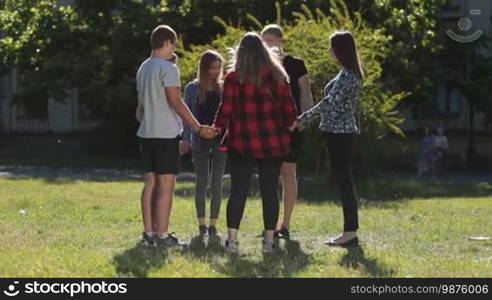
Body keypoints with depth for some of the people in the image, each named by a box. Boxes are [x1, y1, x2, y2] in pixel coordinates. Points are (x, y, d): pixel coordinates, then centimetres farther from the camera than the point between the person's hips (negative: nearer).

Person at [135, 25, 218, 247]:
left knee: (150, 182, 9)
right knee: (166, 184, -6)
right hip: (166, 133, -9)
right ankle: (162, 235, -7)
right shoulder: (167, 68, -11)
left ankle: (149, 232, 10)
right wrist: (198, 128, -18)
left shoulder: (143, 69, 15)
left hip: (147, 133, 9)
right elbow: (176, 102, -17)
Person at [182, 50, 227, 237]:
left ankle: (213, 225, 3)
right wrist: (185, 139, -6)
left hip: (220, 140, 1)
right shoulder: (193, 88, 2)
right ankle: (201, 223, 12)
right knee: (202, 182, 5)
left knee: (217, 182, -1)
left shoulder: (224, 88, 6)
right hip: (200, 141, -1)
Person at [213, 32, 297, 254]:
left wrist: (217, 127, 14)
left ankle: (232, 239, -2)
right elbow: (289, 110, 5)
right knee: (269, 190, 6)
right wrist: (285, 128, 23)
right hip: (273, 144, 2)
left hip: (242, 144, -2)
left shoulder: (234, 78, -5)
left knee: (238, 190, 2)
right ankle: (269, 240, 7)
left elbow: (226, 110, -4)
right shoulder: (277, 76, 3)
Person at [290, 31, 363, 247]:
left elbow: (329, 103, -21)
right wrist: (306, 121, 19)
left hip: (340, 133, -10)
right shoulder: (348, 74, 15)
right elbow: (333, 104, 20)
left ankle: (350, 232, -4)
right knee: (344, 181, 11)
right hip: (340, 132, 10)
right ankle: (350, 231, 15)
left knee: (344, 181, -7)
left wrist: (302, 119, -16)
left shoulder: (347, 76, -16)